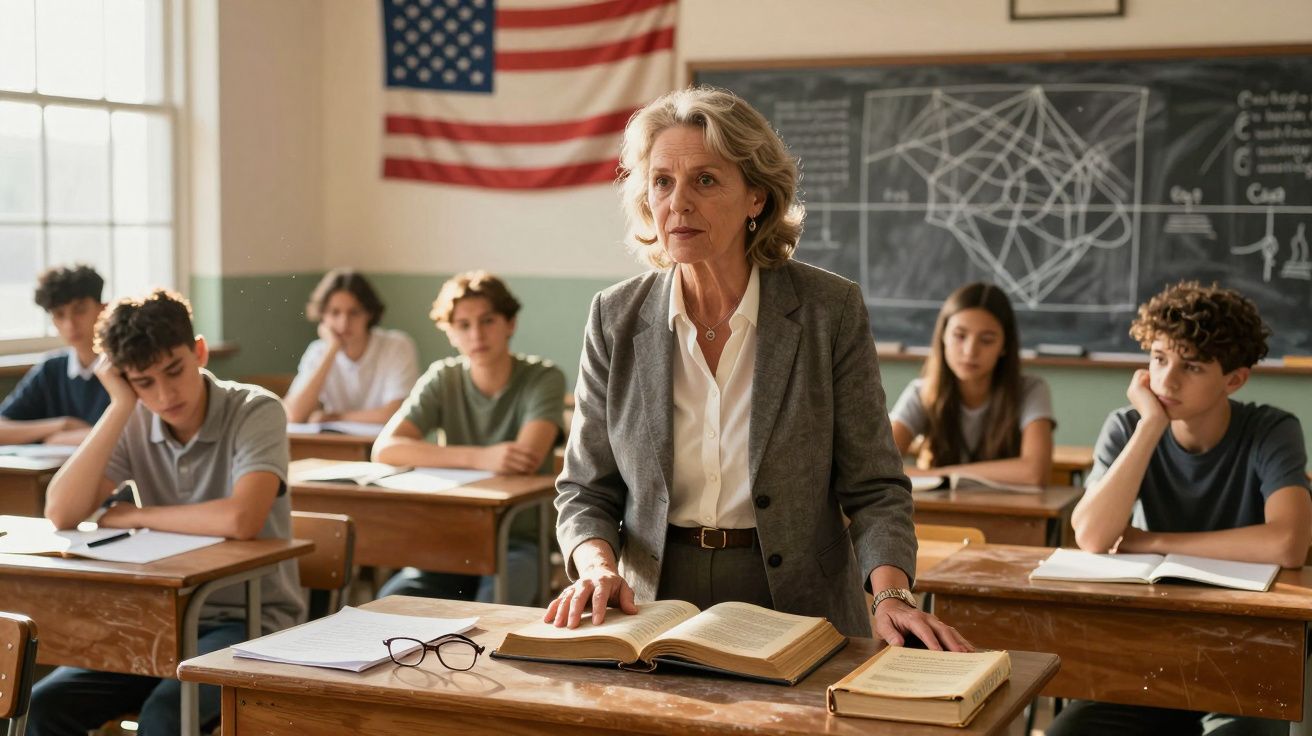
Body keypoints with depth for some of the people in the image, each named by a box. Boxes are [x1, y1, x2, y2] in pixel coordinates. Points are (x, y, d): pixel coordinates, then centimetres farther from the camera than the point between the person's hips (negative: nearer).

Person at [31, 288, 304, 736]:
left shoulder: (256, 412, -14)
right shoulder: (135, 423, 0)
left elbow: (240, 520, -31)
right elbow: (61, 514, -13)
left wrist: (133, 515, -16)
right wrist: (121, 408, -15)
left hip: (250, 621, -5)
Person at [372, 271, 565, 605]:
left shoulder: (543, 378, -5)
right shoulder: (443, 379, 2)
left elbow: (527, 457, -22)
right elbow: (385, 448, -14)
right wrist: (478, 458, -28)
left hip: (520, 542, -3)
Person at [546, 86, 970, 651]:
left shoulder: (830, 310, -2)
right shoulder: (616, 319, 3)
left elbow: (872, 487, 0)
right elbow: (586, 489, 8)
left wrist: (892, 595, -17)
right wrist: (597, 565, -12)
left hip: (799, 621, -1)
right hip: (655, 620, 2)